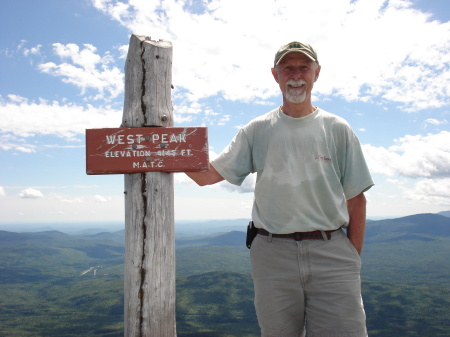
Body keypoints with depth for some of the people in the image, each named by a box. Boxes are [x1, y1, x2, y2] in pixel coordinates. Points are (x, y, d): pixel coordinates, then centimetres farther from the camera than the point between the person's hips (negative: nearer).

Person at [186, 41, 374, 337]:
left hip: (331, 251, 0)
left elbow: (356, 199, 8)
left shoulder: (338, 129, 9)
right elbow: (206, 175, 4)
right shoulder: (257, 130, 9)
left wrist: (353, 259, 2)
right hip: (273, 254, 1)